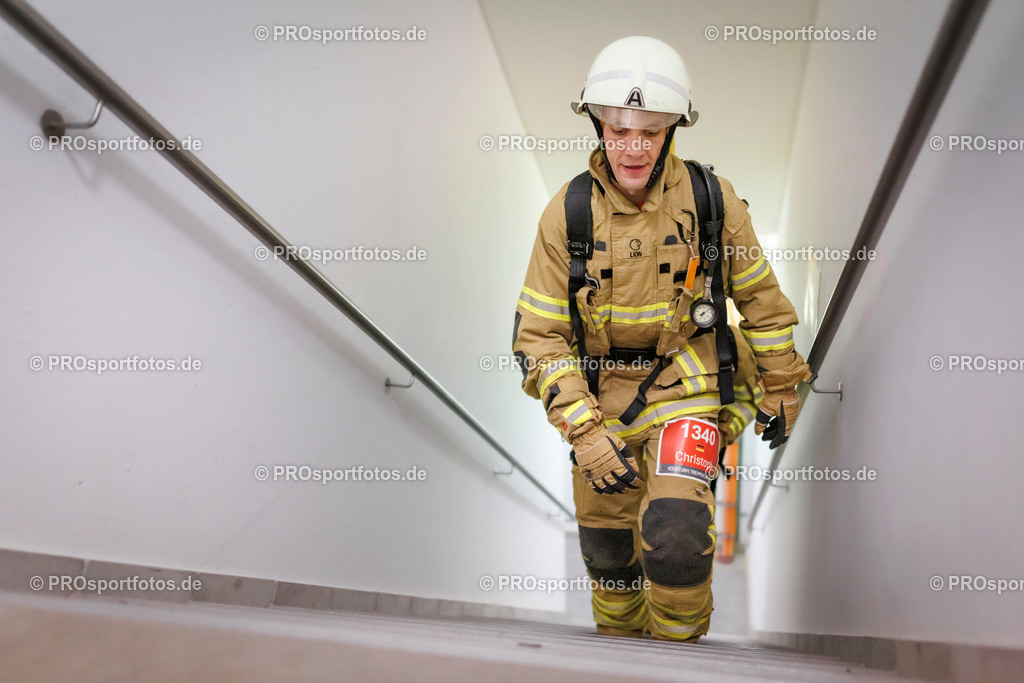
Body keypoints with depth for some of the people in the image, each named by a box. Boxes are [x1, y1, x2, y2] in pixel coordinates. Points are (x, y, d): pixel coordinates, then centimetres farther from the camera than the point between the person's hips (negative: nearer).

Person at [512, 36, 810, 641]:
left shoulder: (711, 200, -10)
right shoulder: (569, 212, -11)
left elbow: (759, 296, 4)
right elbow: (539, 335, -10)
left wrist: (781, 386, 10)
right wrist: (583, 431, -19)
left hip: (683, 386, -1)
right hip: (599, 394, 2)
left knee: (676, 538, -21)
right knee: (608, 551, 14)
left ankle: (678, 652, 12)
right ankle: (619, 642, 46)